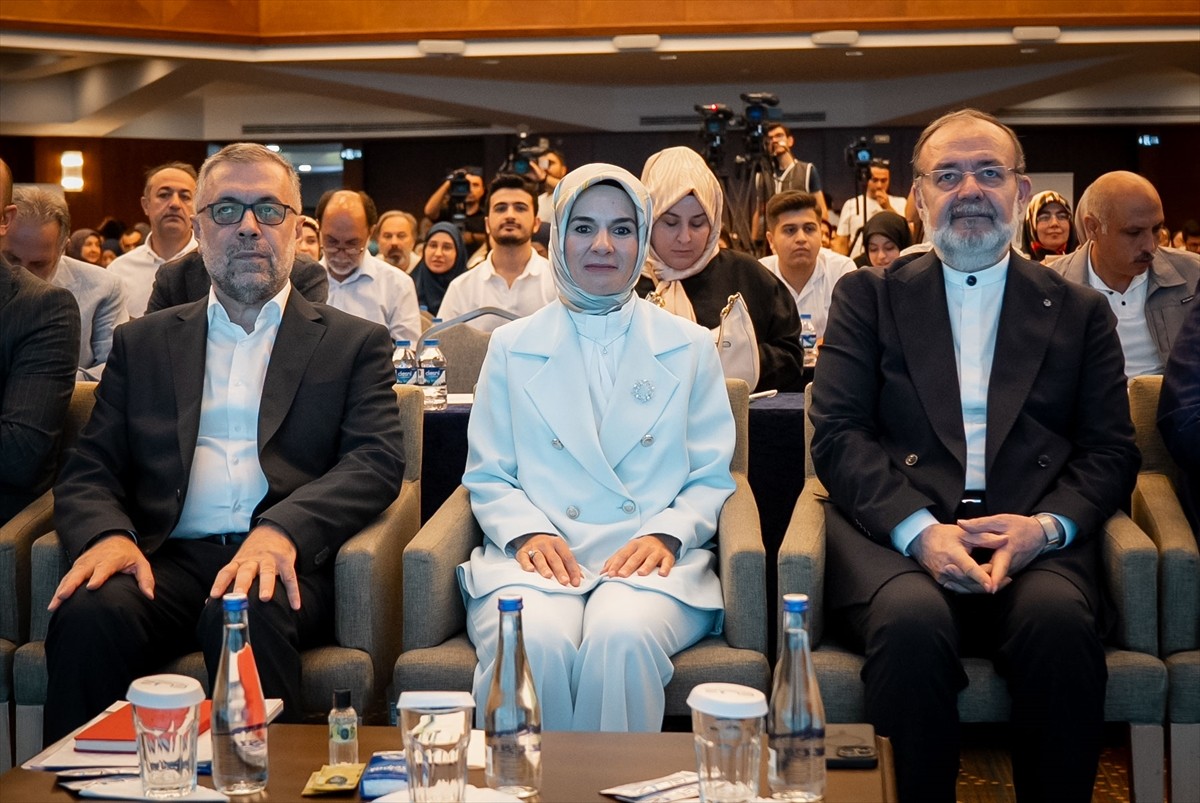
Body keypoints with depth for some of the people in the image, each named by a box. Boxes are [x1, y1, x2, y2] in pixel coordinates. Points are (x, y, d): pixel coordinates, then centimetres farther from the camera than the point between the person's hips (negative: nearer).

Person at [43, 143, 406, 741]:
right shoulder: (142, 343, 22)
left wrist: (282, 532, -19)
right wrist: (107, 533, -11)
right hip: (169, 560, 2)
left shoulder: (355, 343, 15)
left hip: (278, 561, -2)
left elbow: (378, 463, 1)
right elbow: (89, 472, 15)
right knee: (90, 613, -31)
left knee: (247, 610, -36)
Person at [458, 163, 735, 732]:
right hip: (538, 556, 0)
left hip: (651, 559, 0)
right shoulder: (511, 346, 16)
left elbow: (713, 478, 13)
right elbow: (487, 478, 14)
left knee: (623, 636, -36)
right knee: (533, 641, -35)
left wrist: (666, 535, -8)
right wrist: (527, 532, -8)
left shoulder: (690, 348, 16)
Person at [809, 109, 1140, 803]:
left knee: (1061, 619, -32)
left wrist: (1047, 526, -11)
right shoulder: (868, 297, 16)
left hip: (1032, 540, 1)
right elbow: (838, 435, 4)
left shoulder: (1080, 311, 19)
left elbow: (1112, 450, 11)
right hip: (896, 531, -1)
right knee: (912, 621, -34)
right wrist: (920, 531, -14)